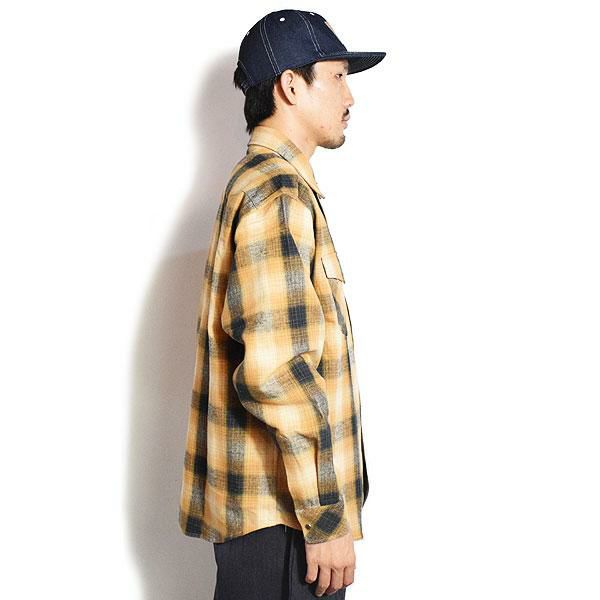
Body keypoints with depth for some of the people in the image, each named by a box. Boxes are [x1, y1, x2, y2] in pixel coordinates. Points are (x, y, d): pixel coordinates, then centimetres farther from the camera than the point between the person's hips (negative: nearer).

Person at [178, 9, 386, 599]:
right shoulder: (280, 192, -17)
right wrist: (326, 518, -20)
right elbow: (278, 371, -25)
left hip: (265, 501, 10)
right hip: (281, 512, -10)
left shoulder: (258, 180, 15)